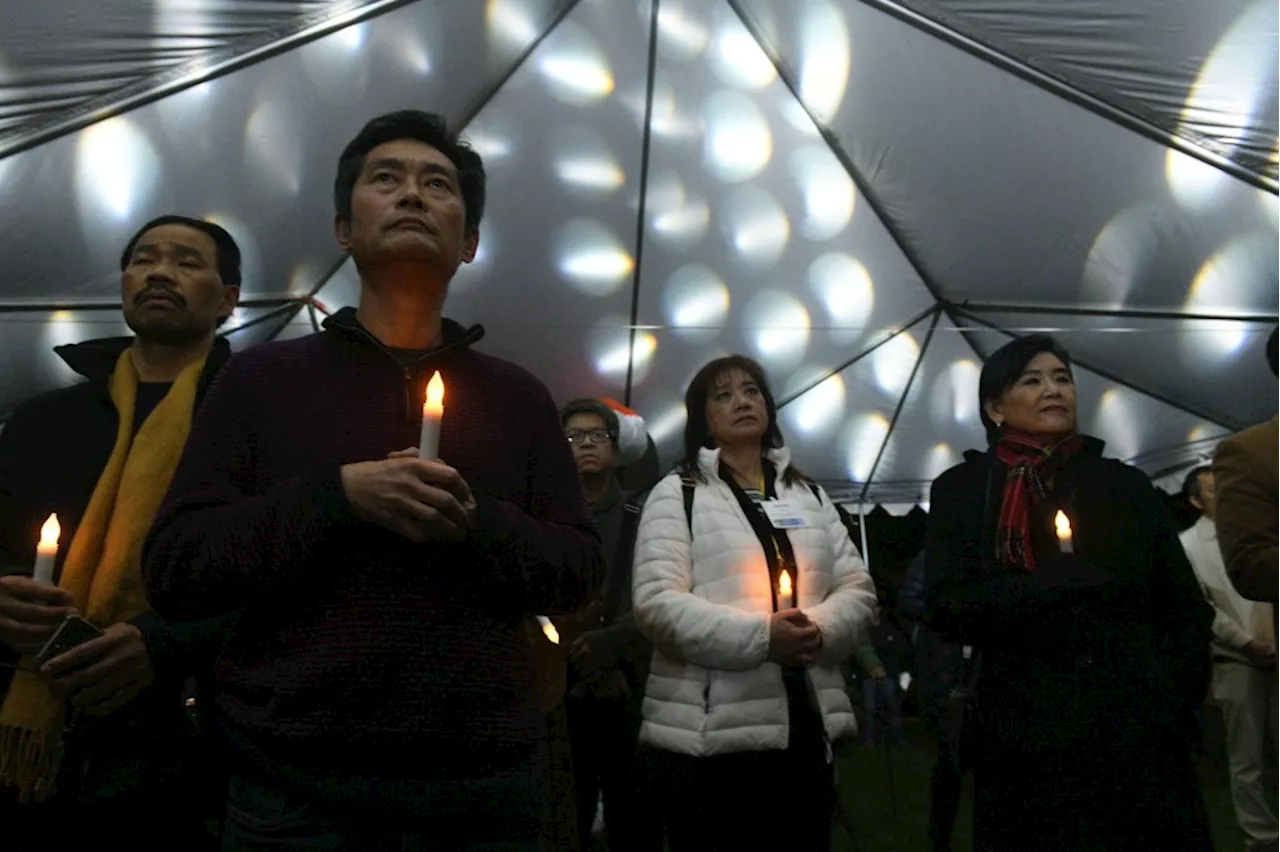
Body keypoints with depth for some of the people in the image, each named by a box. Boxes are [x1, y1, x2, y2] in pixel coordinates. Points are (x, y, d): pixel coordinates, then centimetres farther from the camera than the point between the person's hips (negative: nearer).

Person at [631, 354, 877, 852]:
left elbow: (859, 590, 11)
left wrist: (820, 629, -11)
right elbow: (657, 602, -11)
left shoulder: (810, 495, 17)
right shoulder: (677, 494, 1)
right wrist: (760, 637, -20)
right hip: (709, 732, -4)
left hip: (804, 724, 5)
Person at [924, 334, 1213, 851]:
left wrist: (1173, 699, -2)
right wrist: (1050, 586, -18)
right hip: (1030, 738, -2)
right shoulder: (961, 489, 5)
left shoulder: (1126, 484, 12)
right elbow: (948, 607, -6)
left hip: (1140, 731, 2)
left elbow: (1186, 606, 12)